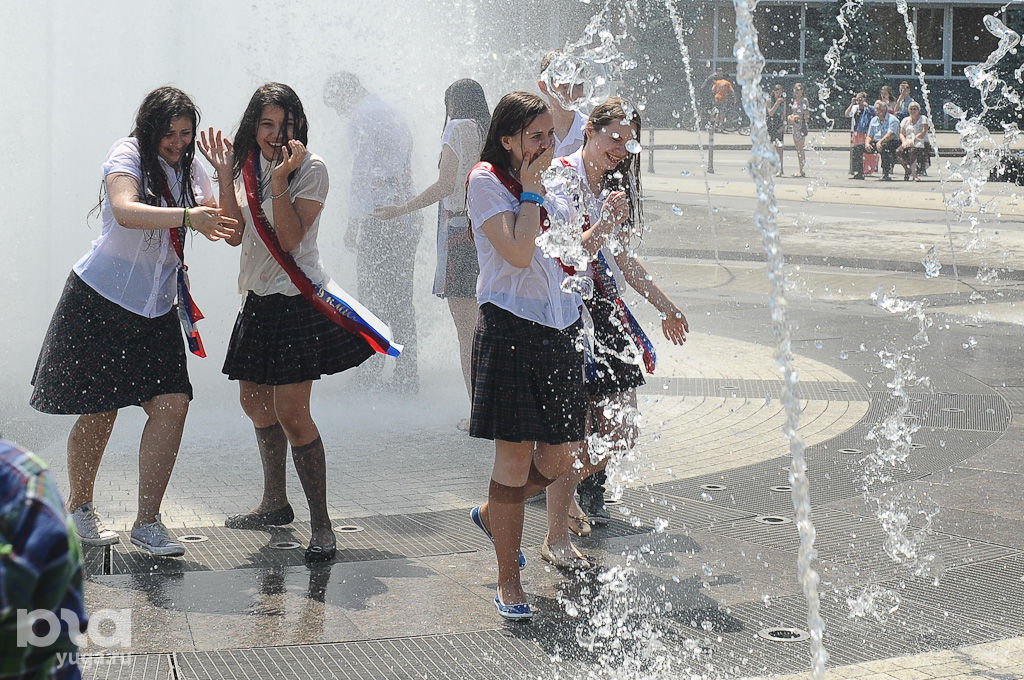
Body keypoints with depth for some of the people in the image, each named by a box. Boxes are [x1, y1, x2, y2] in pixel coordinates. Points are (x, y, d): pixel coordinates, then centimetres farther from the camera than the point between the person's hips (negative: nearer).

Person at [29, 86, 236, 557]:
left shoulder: (190, 170, 9)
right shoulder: (127, 154, -10)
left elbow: (223, 228, 4)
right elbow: (126, 211, -29)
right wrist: (186, 216, -42)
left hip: (156, 308, 5)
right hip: (100, 300, -5)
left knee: (172, 404, -9)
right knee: (99, 411, 2)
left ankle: (147, 521, -2)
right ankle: (80, 506, 26)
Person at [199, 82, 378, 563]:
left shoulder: (311, 169, -10)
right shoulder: (249, 165, 9)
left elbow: (290, 239, -17)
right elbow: (235, 235, 1)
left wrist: (280, 181, -24)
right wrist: (224, 176, -6)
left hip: (298, 299, -8)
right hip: (259, 298, 8)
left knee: (291, 414, -13)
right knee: (254, 401, 18)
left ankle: (321, 524, -5)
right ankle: (275, 503, 36)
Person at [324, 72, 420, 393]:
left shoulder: (362, 118, -6)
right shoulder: (393, 114, 20)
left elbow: (362, 173, -13)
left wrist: (353, 222, -12)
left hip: (378, 219, -8)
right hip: (407, 219, 8)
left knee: (372, 297, -5)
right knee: (401, 299, 9)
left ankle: (369, 373, -6)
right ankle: (406, 376, 9)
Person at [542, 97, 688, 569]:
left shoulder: (613, 185, 15)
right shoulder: (560, 180, -10)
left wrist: (665, 306, 30)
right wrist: (604, 225, -30)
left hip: (608, 313, 8)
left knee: (621, 436, 6)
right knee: (576, 441, -6)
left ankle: (563, 492, 31)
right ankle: (555, 541, 10)